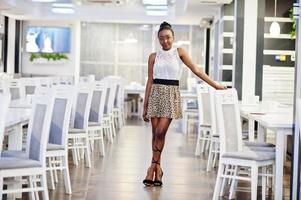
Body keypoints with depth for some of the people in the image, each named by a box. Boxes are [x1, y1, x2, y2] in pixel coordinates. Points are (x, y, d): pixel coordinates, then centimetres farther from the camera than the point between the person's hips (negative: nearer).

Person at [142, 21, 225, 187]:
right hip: (156, 94, 2)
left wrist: (215, 85, -1)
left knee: (160, 132, -11)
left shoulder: (179, 52, 5)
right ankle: (157, 169, 10)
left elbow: (196, 70, 3)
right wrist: (145, 105, 6)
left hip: (171, 94, -2)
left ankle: (153, 167, -1)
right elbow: (150, 81, 8)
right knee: (156, 133, 2)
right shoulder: (153, 56, 8)